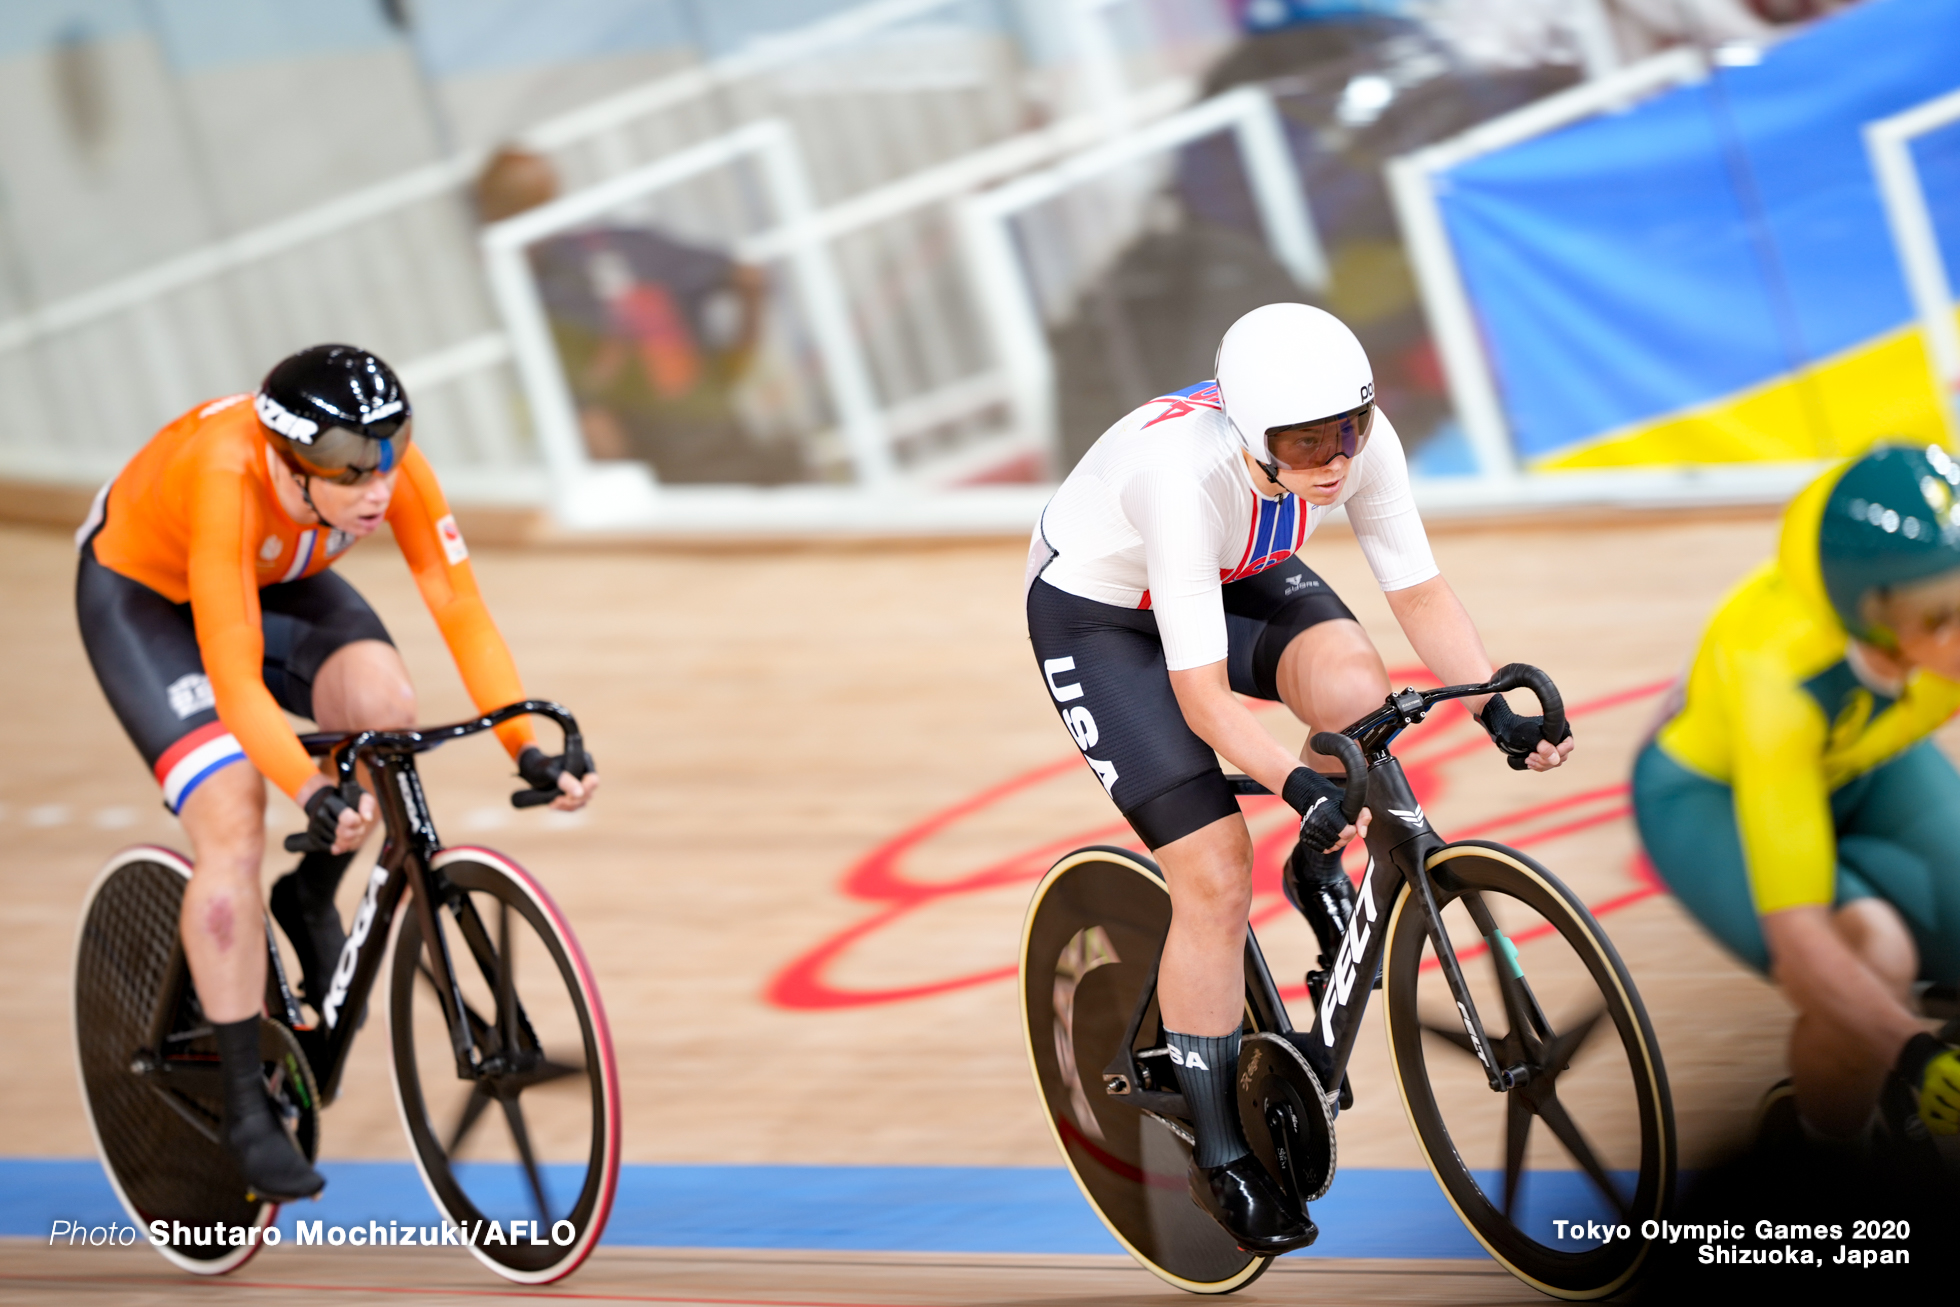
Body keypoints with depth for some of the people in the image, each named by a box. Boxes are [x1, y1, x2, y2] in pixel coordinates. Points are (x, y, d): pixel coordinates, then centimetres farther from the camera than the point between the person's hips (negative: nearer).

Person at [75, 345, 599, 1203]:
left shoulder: (392, 465, -29)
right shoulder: (227, 477, -42)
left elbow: (462, 611, -27)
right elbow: (236, 678, -45)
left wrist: (527, 750, -38)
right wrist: (311, 795, -58)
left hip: (277, 581, 5)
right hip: (145, 592, -5)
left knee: (386, 705, -24)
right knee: (234, 823, -20)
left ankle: (310, 903, 5)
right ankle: (245, 1106, -10)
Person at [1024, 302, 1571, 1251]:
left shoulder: (1362, 440, -25)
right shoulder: (1185, 471, -40)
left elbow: (1419, 592, -14)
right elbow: (1199, 690, -37)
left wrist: (1500, 714, -26)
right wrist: (1298, 784, -49)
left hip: (1236, 578, 5)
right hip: (1098, 613, -5)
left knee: (1356, 692, -27)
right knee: (1215, 876, -13)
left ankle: (1320, 872, 6)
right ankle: (1220, 1156, 2)